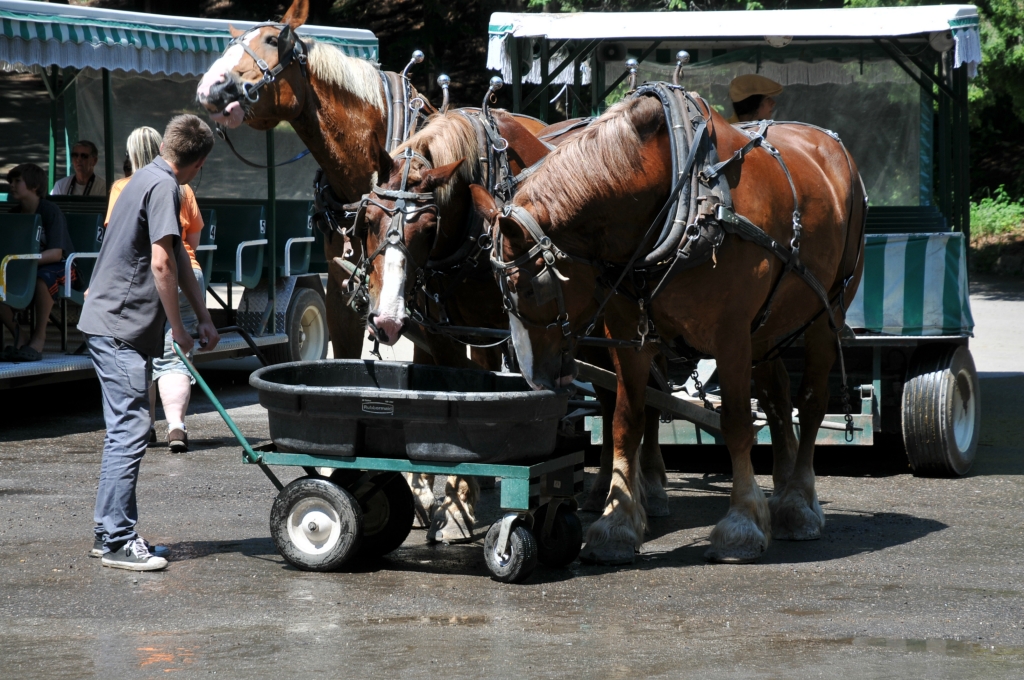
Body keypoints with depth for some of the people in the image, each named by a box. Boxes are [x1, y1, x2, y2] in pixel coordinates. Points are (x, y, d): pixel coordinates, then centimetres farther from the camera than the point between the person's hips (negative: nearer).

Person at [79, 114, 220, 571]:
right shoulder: (163, 186, -14)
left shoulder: (150, 180, 18)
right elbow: (161, 264, -21)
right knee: (130, 431, -10)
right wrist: (178, 329, -13)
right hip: (120, 328, -10)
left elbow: (180, 259, 23)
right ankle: (118, 542, -9)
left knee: (125, 429, 14)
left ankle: (109, 531, 19)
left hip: (114, 326, 10)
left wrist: (204, 317, 22)